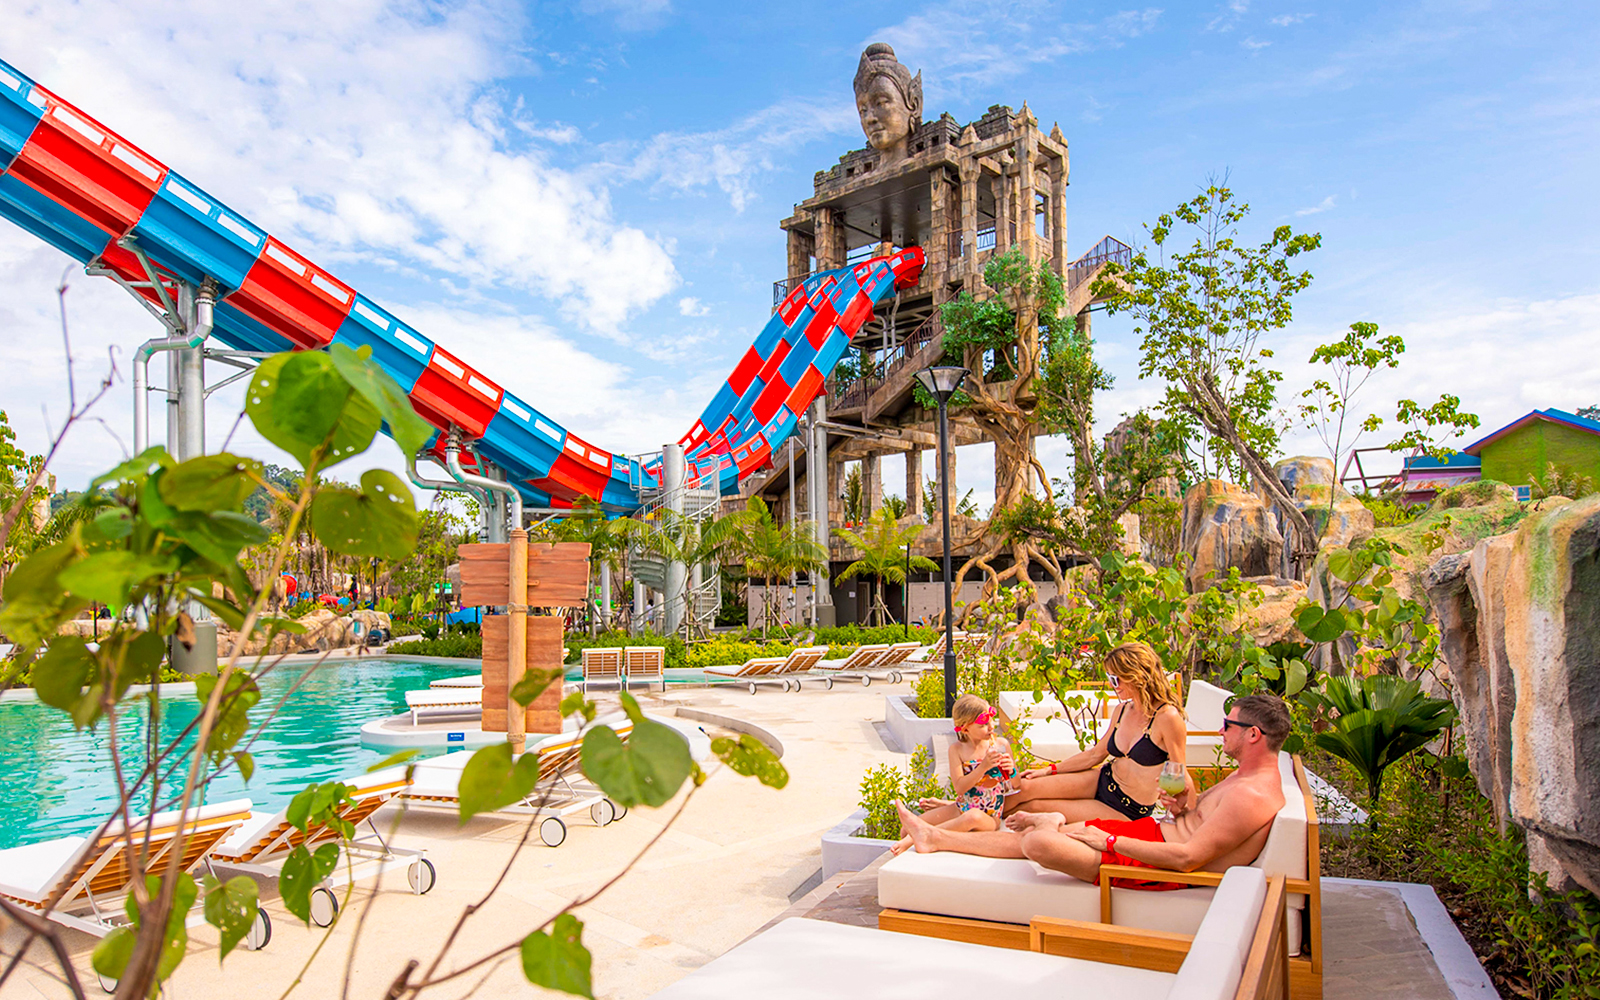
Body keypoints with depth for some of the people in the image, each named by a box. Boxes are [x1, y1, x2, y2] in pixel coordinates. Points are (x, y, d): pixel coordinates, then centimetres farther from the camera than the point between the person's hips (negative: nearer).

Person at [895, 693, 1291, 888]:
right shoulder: (1249, 775, 11)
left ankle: (1049, 824, 13)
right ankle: (935, 838, 16)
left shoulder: (1252, 797, -22)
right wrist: (1184, 806, 2)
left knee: (1040, 843, -23)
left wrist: (1109, 841, -21)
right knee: (1034, 836, 7)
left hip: (1160, 868, -10)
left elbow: (1189, 858, -27)